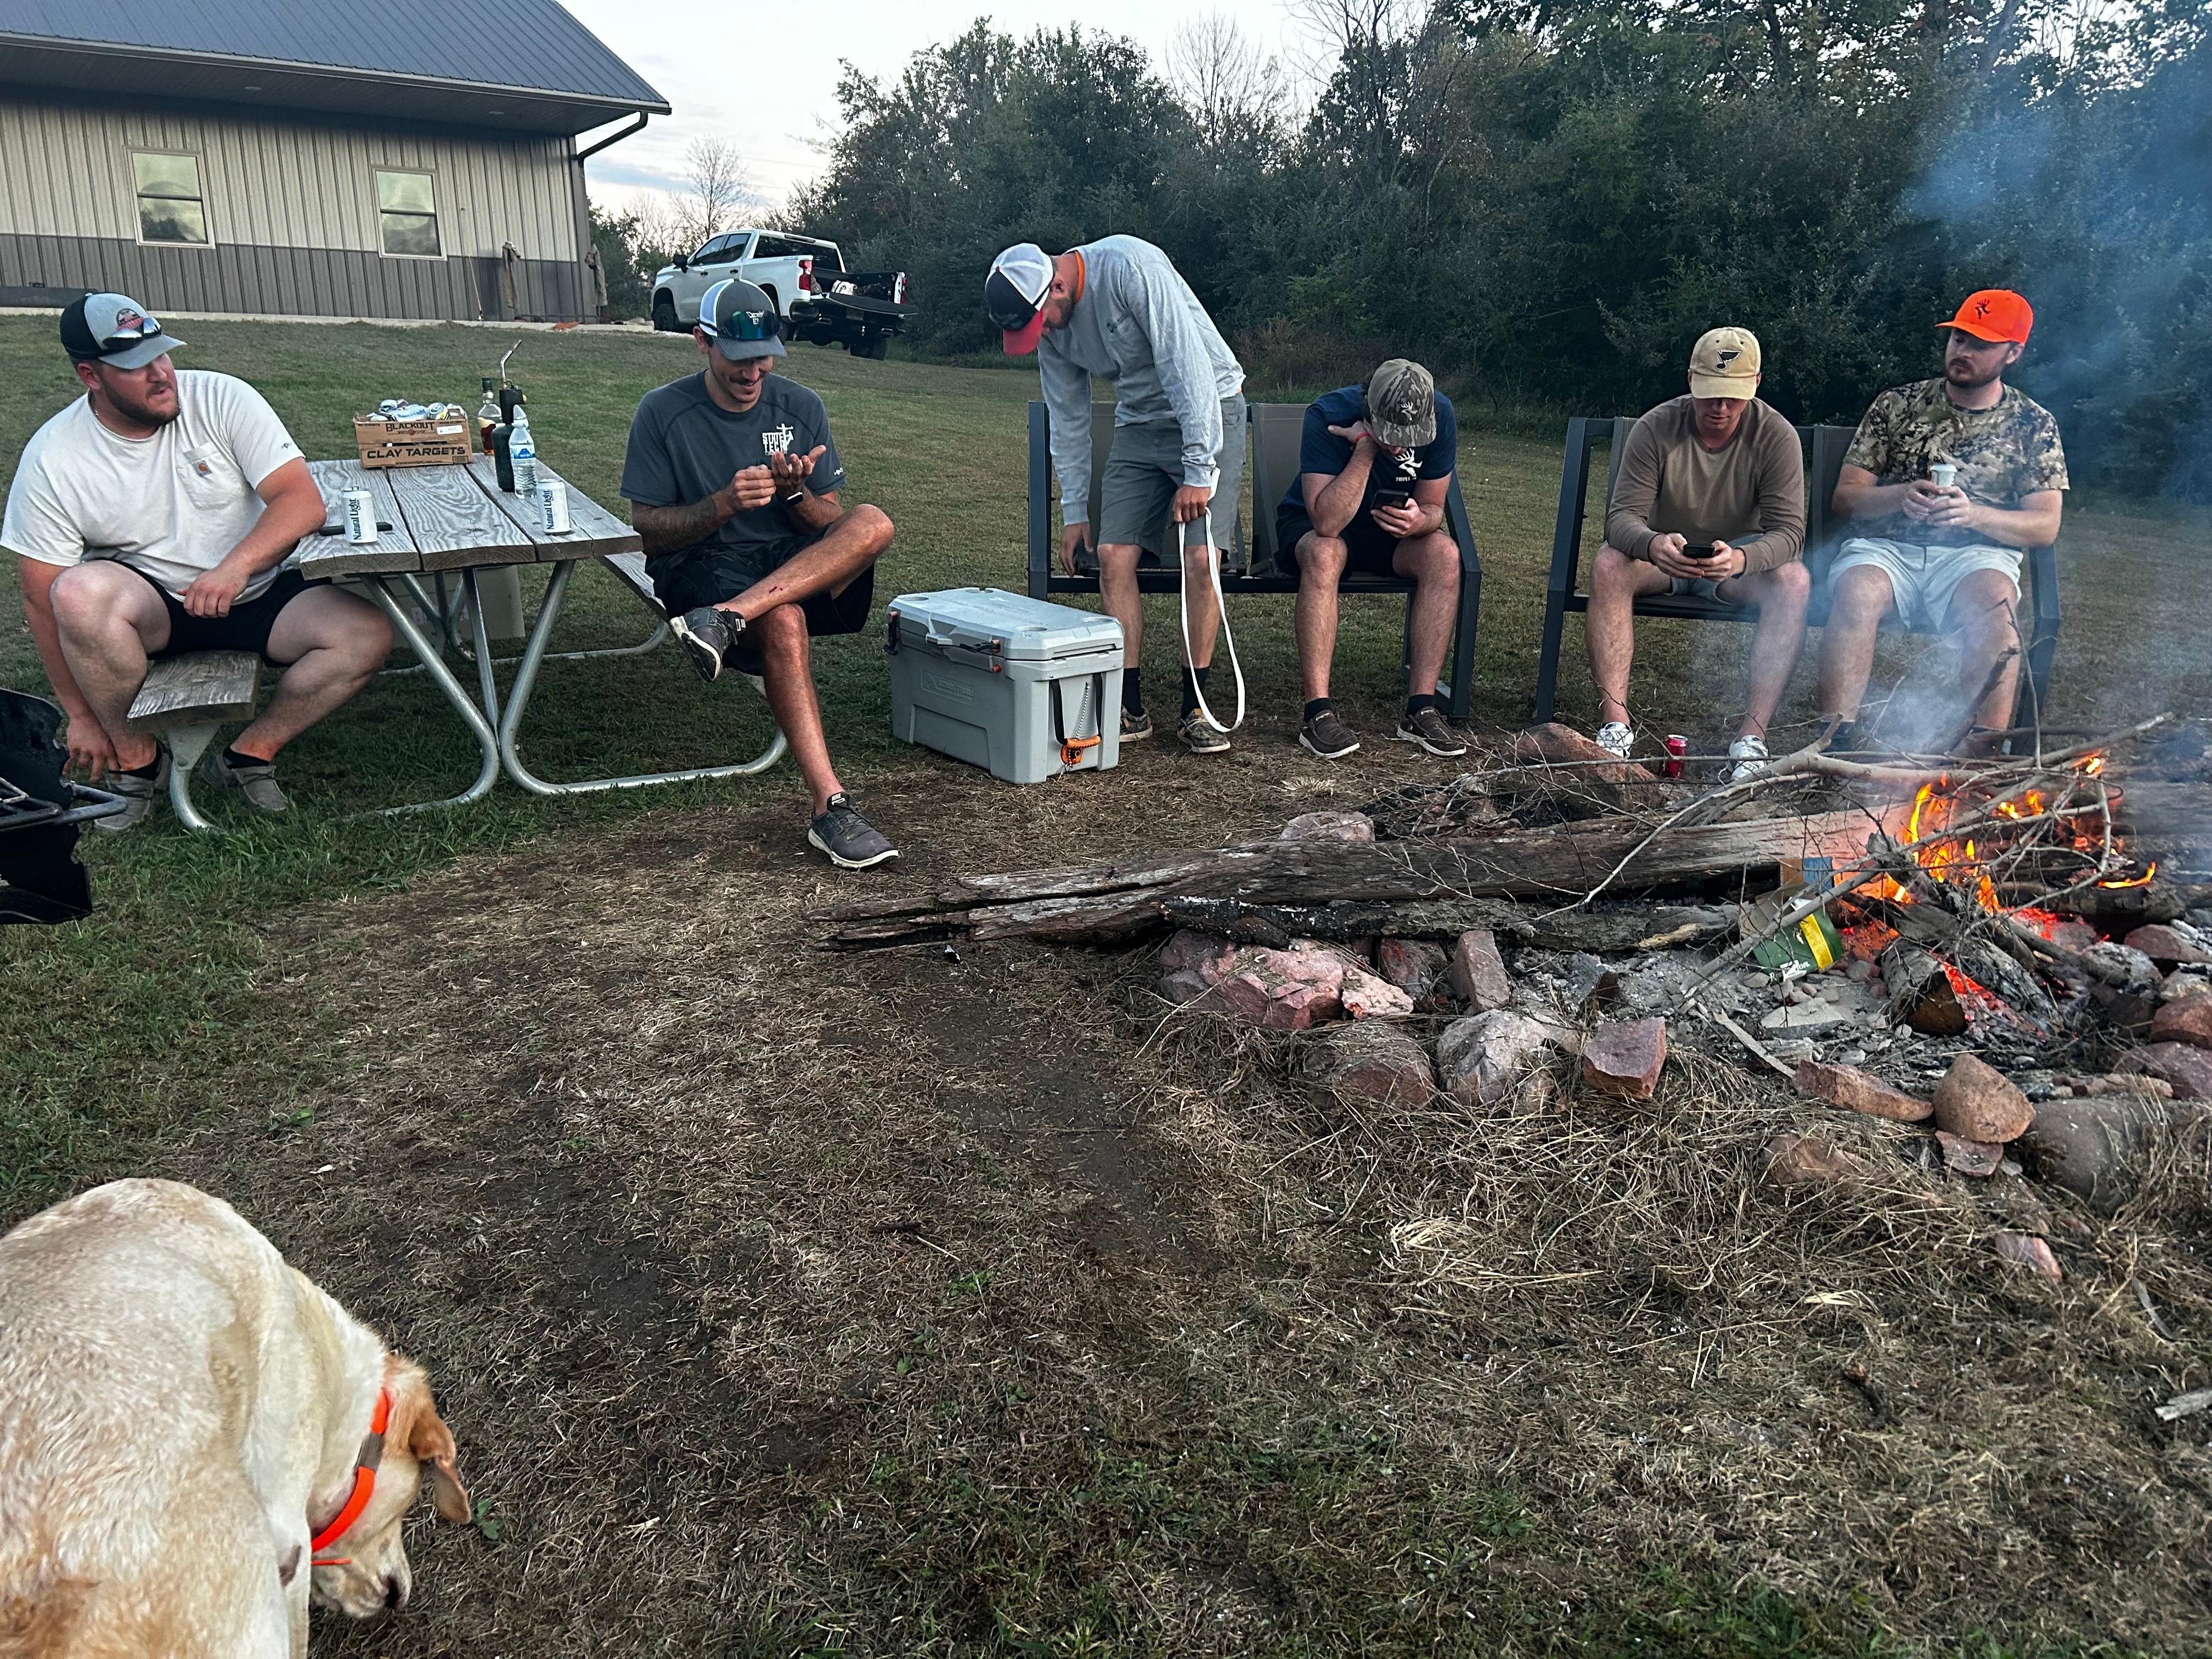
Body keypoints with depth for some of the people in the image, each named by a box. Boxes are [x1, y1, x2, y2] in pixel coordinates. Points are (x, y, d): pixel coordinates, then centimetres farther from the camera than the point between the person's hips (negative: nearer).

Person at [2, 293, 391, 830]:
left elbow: (304, 502, -19)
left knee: (367, 634, -26)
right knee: (80, 593, -34)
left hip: (258, 594, 1)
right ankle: (135, 756, -10)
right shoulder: (52, 459, -10)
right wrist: (80, 715, -6)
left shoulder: (221, 399, -11)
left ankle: (249, 753, -6)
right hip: (147, 608, 0)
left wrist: (236, 567, -37)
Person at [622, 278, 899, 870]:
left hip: (798, 568, 4)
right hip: (701, 571, -3)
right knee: (783, 623, -38)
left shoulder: (801, 407, 7)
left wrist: (795, 492, -16)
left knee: (872, 525, -27)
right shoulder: (664, 413, -1)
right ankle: (831, 810, -41)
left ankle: (726, 621, -39)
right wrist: (725, 503, -19)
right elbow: (649, 531, -3)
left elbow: (828, 525, 7)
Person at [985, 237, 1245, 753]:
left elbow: (1186, 364, -26)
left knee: (1201, 560, -17)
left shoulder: (1129, 267, -24)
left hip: (1208, 407, -6)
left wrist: (1197, 470, -27)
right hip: (1139, 421, 6)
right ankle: (1130, 709, -1)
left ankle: (1194, 710, -6)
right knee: (1113, 557, -7)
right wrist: (1073, 510, 8)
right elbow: (1068, 420, 9)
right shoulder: (1049, 328, -1)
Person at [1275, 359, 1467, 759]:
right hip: (1314, 522, -3)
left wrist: (1418, 520, -32)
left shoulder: (1440, 416, -17)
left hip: (1388, 530, 3)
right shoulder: (1328, 415, -28)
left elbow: (1433, 508, -8)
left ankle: (1421, 709, -26)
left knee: (1444, 554, -27)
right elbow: (1327, 523, -37)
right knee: (1324, 554, -38)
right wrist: (1367, 447, -40)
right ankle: (1318, 713, -37)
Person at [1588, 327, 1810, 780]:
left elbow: (1789, 530, -21)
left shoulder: (1776, 436, -14)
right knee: (1609, 566, -32)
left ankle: (1753, 733, -35)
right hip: (1665, 553, 0)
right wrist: (1652, 544, -47)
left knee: (1794, 582, -31)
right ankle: (1614, 721, -37)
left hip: (1741, 555, 0)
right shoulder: (1656, 428, -15)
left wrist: (1741, 559, -46)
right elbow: (1623, 515, -21)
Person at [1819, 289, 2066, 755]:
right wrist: (1900, 496, -14)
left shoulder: (2034, 425, 12)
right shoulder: (1896, 405, 12)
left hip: (1976, 555, 0)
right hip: (1886, 550, 0)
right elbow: (1846, 499, 8)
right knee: (1854, 593, -35)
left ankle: (1984, 753, -35)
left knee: (1993, 601, -35)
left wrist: (1975, 514, -14)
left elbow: (2045, 526, 5)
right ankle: (1836, 742, -40)